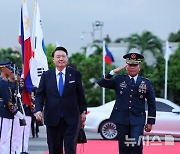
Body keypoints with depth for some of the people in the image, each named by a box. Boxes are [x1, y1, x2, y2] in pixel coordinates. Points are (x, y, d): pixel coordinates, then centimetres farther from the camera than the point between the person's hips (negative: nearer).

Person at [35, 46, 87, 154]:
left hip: (71, 119, -2)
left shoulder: (75, 74, 3)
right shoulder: (46, 75, 6)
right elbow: (40, 95, 5)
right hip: (53, 119, 2)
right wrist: (38, 110, -10)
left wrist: (83, 111, 7)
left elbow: (81, 95, 8)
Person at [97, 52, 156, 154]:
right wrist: (114, 72, -11)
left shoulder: (146, 83, 5)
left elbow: (152, 103, 9)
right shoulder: (119, 80, 6)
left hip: (138, 120, -1)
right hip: (122, 120, 1)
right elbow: (101, 83, -3)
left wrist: (150, 122, 6)